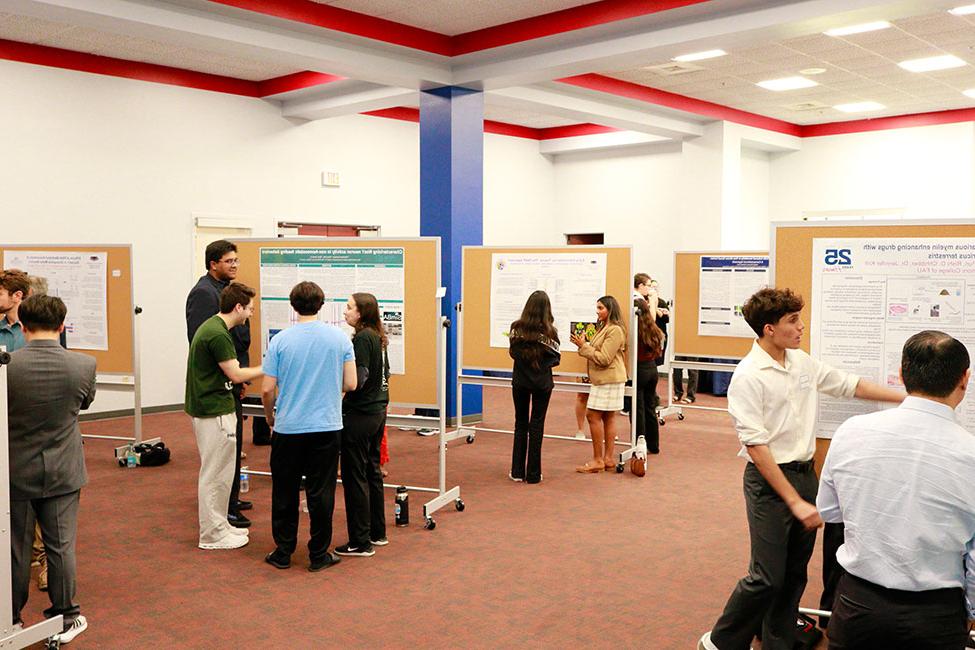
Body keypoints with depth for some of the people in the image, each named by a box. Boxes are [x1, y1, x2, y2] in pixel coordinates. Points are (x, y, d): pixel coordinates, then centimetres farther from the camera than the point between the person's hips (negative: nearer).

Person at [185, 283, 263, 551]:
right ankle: (212, 535, 9)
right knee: (215, 474, -1)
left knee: (220, 472, 17)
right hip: (214, 412, -10)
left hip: (209, 408, 10)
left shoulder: (213, 327, 10)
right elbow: (236, 374, -20)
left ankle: (219, 525, 27)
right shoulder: (218, 334, -21)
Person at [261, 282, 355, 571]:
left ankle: (283, 552, 18)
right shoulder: (340, 338, -3)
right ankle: (318, 555, 11)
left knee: (285, 493, 12)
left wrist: (270, 417, 14)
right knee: (320, 494, 6)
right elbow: (350, 384, -2)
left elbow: (267, 389, -5)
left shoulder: (280, 340, -5)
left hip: (288, 428, 0)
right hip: (326, 427, 0)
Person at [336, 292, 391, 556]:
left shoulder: (362, 339, -17)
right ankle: (377, 532, 28)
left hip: (360, 415, -9)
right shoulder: (377, 337, 9)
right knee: (372, 471, 18)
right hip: (377, 411, 9)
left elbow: (357, 381, -24)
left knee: (355, 476, 0)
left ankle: (360, 542, 6)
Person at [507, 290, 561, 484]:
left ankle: (517, 471, 17)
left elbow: (512, 353, 3)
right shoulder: (549, 332, -15)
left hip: (520, 381, 2)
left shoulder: (516, 329, -10)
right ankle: (533, 474, 10)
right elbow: (556, 359, -6)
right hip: (542, 383, -2)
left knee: (520, 424, 14)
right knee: (536, 425, 7)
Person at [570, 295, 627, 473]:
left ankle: (598, 460, -4)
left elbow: (603, 359, -18)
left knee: (593, 415, -9)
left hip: (608, 380, -10)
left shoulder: (615, 330, -14)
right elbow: (597, 353, 19)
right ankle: (608, 458, 13)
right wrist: (583, 344, 4)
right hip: (603, 379, 10)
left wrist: (583, 346, -15)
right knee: (608, 418, 10)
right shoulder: (604, 327, 18)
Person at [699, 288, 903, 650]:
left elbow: (850, 386, 19)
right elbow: (756, 446, -19)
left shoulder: (802, 362, 6)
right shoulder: (748, 377, -16)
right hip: (769, 479, -7)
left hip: (805, 472, 7)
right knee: (768, 578, -5)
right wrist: (794, 501, -20)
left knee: (795, 575, 13)